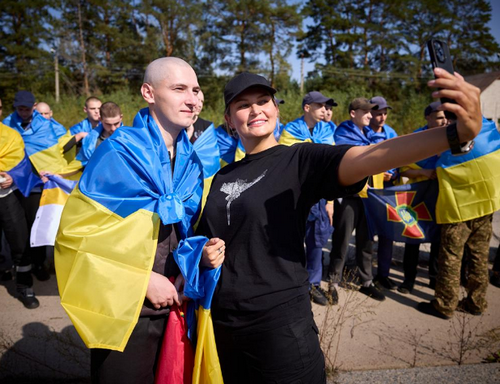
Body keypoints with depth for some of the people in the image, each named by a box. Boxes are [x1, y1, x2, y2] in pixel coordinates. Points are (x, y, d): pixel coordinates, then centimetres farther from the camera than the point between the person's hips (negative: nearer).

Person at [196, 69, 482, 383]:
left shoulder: (300, 159, -9)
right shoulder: (221, 177, 7)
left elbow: (369, 158, -28)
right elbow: (205, 238, 17)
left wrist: (459, 132, -43)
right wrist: (204, 254, -7)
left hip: (280, 322, -5)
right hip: (223, 321, 6)